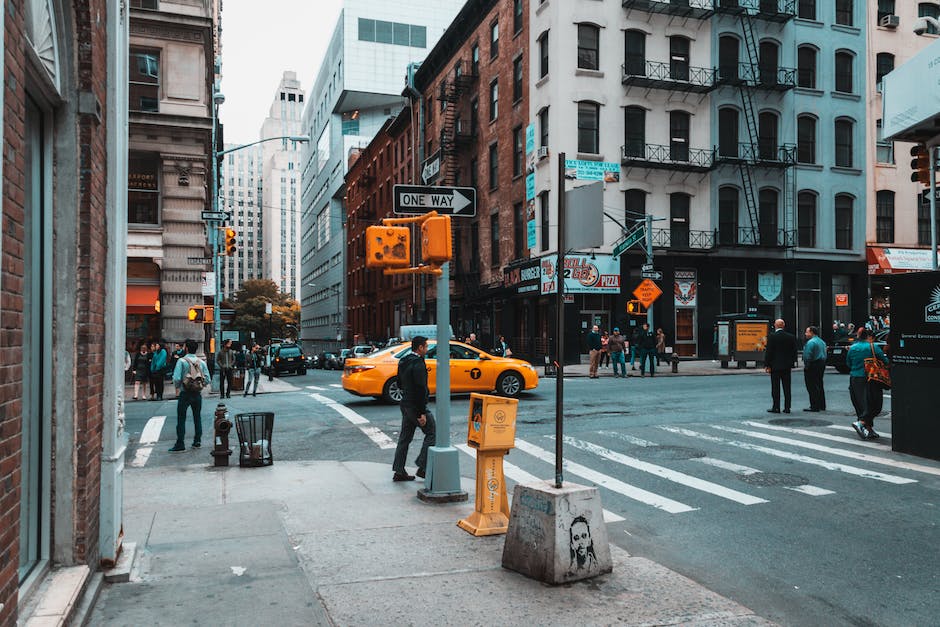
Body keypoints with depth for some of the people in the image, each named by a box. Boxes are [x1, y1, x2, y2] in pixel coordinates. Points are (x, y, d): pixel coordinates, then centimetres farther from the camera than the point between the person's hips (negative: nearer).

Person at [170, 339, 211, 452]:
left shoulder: (182, 361, -10)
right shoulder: (201, 362, 1)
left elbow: (176, 378, -17)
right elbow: (207, 379, -1)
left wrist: (177, 387, 2)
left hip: (185, 393, -4)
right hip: (197, 393, 4)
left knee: (181, 419, 1)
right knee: (197, 417, 14)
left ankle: (180, 445, 0)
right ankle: (197, 441, 18)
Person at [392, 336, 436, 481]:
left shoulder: (403, 362, 10)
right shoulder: (418, 364, -19)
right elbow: (420, 389, -22)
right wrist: (422, 413, -21)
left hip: (405, 405, 9)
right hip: (416, 406, -9)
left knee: (405, 437, 12)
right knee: (431, 433, 4)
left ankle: (399, 471, 15)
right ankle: (422, 467, 3)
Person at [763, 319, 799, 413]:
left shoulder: (771, 336, -9)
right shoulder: (791, 337, 3)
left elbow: (768, 351, -10)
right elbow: (794, 351, 7)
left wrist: (766, 365, -4)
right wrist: (791, 364, 14)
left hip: (775, 366, -4)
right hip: (787, 366, 4)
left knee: (775, 388, 1)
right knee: (787, 387, 8)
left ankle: (776, 407, 2)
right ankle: (787, 407, 9)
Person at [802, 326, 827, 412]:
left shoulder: (811, 342, -16)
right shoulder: (822, 342, 15)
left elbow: (808, 356, -21)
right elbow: (825, 354, 17)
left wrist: (806, 365, -13)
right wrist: (822, 364, 18)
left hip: (812, 366, -10)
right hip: (821, 365, 10)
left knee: (812, 387, -5)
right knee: (819, 386, 16)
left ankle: (814, 406, -6)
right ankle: (821, 405, 22)